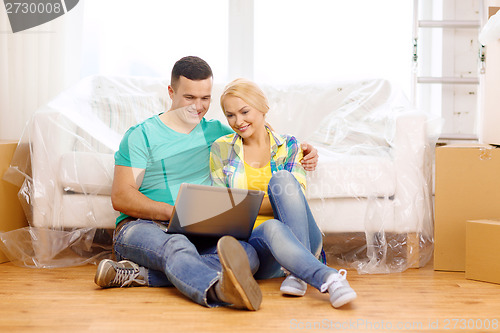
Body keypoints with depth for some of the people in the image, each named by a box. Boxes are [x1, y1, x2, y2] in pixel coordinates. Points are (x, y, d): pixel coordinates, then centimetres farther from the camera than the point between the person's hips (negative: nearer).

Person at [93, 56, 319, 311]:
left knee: (248, 254, -29)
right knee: (177, 246, -40)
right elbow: (121, 197, -4)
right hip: (142, 227, -4)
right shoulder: (142, 135, 5)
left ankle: (140, 275, -36)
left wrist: (303, 151, 9)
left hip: (197, 234, 4)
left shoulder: (215, 132, 19)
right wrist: (174, 212, -19)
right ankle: (222, 290, -72)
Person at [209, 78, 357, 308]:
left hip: (302, 238, 1)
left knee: (281, 179, -28)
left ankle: (299, 271, -37)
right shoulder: (221, 149, 13)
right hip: (252, 242, -1)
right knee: (272, 227, -38)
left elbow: (295, 198, -2)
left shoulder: (289, 146, 11)